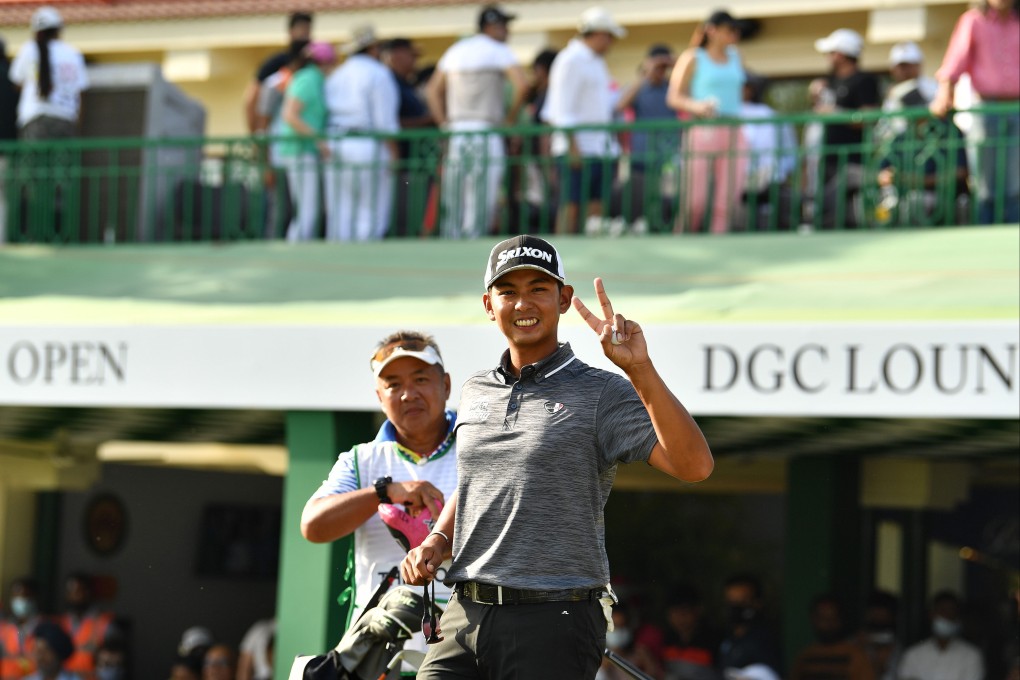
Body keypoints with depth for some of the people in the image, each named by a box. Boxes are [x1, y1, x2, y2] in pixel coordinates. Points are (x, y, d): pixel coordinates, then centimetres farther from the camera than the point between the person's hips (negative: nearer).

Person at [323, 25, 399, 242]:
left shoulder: (336, 76, 16)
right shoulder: (378, 74, -5)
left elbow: (327, 116, 14)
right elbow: (385, 121, -11)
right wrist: (393, 155, -9)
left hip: (335, 149, 6)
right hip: (369, 149, -6)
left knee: (339, 217, 4)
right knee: (371, 216, -5)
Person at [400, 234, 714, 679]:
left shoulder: (601, 393, -2)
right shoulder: (475, 392, 16)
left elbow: (694, 467, -16)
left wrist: (639, 369, -24)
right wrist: (437, 541, 13)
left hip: (555, 624, -5)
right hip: (464, 617, 5)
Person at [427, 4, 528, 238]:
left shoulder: (455, 51, 16)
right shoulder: (499, 51, -3)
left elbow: (432, 91, 19)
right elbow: (521, 84, -17)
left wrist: (445, 124, 13)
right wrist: (511, 117, -5)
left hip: (455, 136, 6)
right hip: (486, 135, -6)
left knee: (454, 204, 7)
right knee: (482, 203, -6)